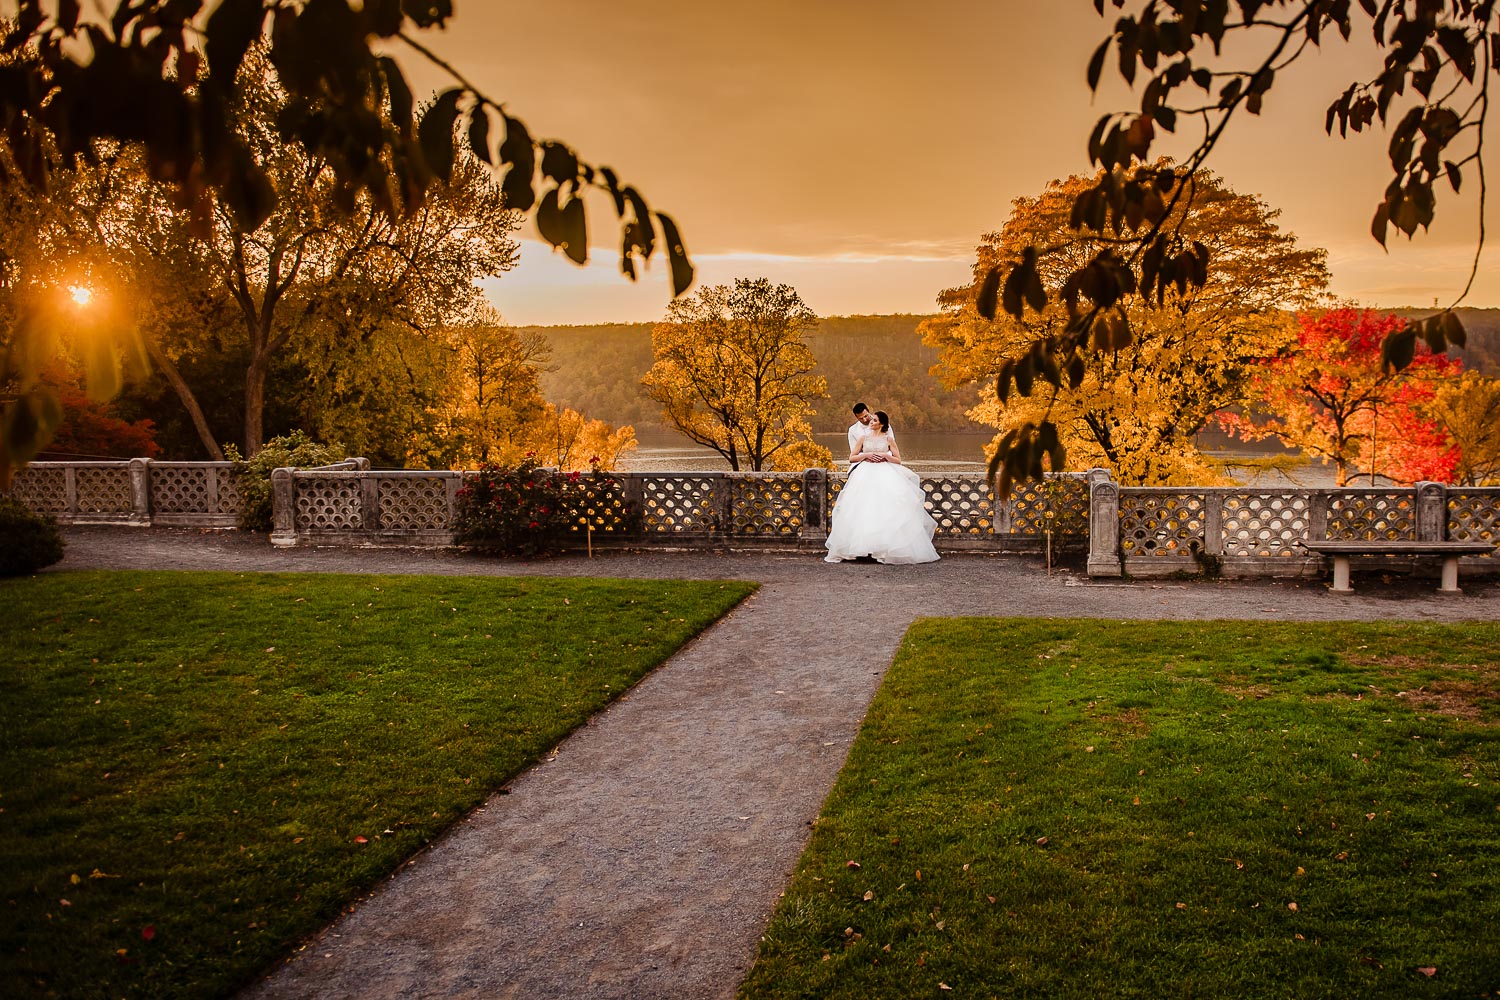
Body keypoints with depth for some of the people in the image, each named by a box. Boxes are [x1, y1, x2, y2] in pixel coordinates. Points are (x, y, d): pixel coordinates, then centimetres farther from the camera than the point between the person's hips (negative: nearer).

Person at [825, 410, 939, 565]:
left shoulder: (888, 439, 11)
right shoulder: (863, 438, 14)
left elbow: (898, 460, 9)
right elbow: (851, 458, 12)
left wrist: (884, 455, -6)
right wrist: (866, 455, -4)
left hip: (885, 475, -1)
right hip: (866, 475, 1)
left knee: (887, 507, -17)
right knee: (862, 508, -14)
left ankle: (890, 548, -15)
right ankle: (860, 546, -13)